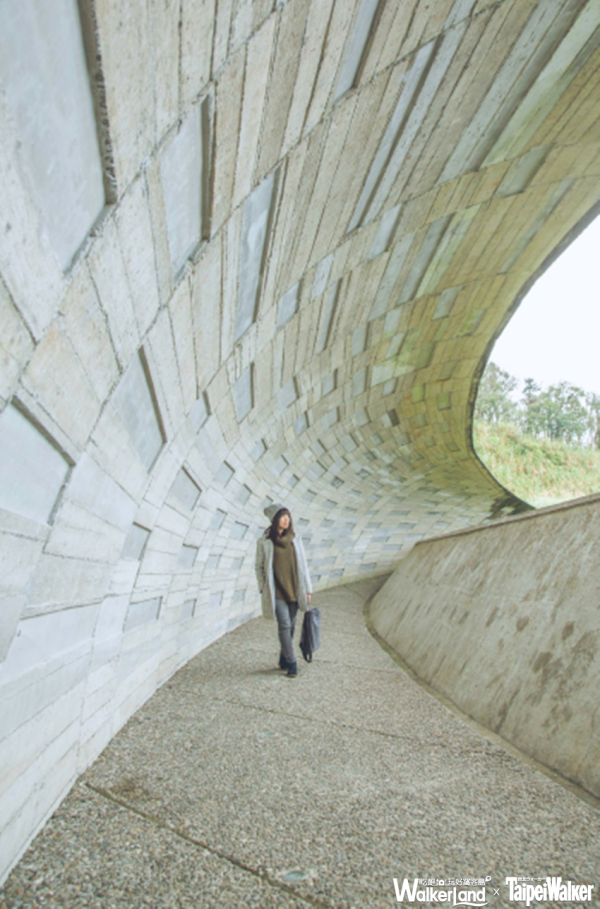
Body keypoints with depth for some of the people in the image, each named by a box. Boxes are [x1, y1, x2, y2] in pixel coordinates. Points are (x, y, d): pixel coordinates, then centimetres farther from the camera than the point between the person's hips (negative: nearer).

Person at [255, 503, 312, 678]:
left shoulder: (295, 539, 3)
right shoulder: (264, 541, -6)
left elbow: (303, 565, 7)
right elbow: (259, 567, 1)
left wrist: (307, 589, 6)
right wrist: (263, 590, -2)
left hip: (294, 589, 4)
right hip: (276, 591, -4)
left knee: (290, 626, 11)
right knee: (284, 626, -8)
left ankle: (283, 660, 27)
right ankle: (291, 663, 2)